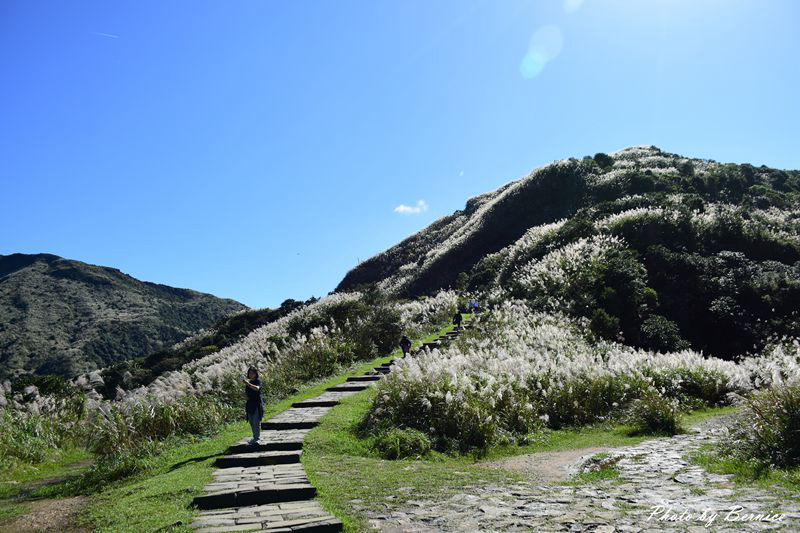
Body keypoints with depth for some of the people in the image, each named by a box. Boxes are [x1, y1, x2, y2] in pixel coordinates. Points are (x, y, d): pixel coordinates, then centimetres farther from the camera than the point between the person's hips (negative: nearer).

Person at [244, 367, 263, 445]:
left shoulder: (258, 381, -7)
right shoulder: (248, 382, 12)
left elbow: (257, 388, -29)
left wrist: (248, 384, -39)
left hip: (257, 404, -7)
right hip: (250, 403, 7)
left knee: (256, 422, -7)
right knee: (251, 422, 12)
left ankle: (256, 439, 0)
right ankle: (255, 438, 24)